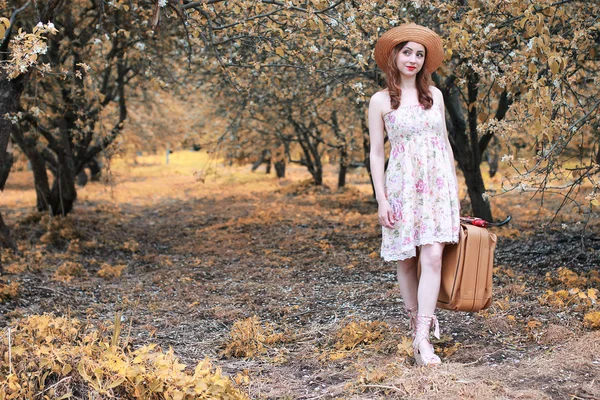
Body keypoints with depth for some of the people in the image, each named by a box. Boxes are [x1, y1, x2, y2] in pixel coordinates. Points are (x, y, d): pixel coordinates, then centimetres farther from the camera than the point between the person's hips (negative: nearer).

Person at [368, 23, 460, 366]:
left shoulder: (434, 95, 11)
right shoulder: (381, 101, 2)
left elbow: (445, 143, 15)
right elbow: (376, 152, 1)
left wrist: (455, 188, 12)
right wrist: (381, 200, -6)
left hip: (437, 185, 2)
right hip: (402, 186, -1)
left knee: (433, 257, -12)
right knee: (406, 261, 3)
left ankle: (423, 337, -11)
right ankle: (417, 320, 21)